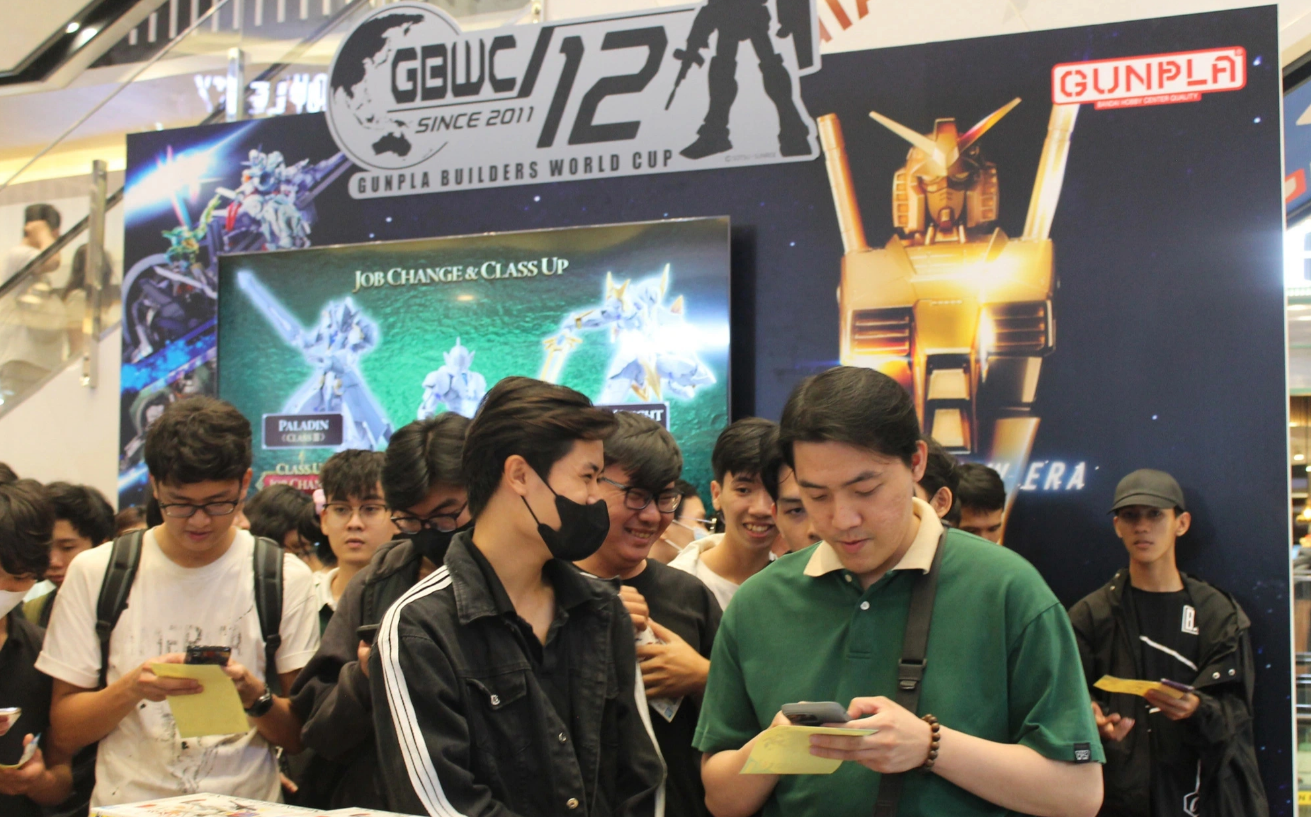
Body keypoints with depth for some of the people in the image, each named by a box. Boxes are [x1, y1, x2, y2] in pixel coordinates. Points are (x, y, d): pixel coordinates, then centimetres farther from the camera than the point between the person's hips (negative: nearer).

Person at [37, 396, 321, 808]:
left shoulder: (285, 579, 2)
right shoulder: (95, 572, 4)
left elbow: (300, 736, 3)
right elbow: (62, 731, 4)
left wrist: (255, 696, -14)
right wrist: (131, 689, -12)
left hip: (245, 804, 0)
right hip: (126, 804, 1)